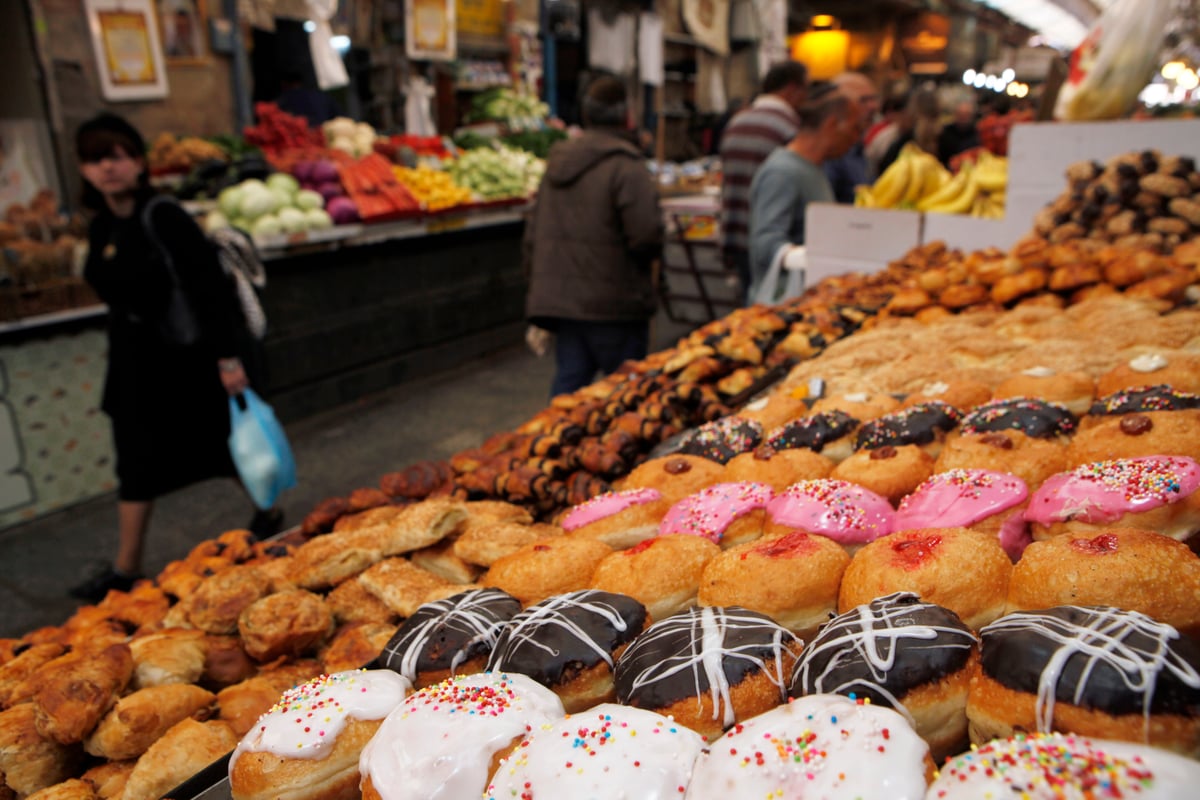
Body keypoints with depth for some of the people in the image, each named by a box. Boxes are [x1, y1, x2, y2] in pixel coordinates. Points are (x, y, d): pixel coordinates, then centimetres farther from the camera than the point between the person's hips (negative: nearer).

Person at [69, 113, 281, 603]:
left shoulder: (163, 218, -16)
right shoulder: (101, 229, 5)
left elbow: (209, 287, -20)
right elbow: (115, 295, 15)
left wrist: (227, 357, -23)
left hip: (188, 357, -7)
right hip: (137, 364, 7)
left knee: (226, 443, 8)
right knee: (136, 464, 11)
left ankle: (269, 513, 33)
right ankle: (126, 568, 21)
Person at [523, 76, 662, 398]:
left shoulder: (557, 161, 12)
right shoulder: (626, 165, -12)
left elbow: (533, 233, 15)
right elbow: (646, 235, -20)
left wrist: (540, 289, 21)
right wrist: (647, 255, 4)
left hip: (559, 298, 7)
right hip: (613, 303, -7)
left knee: (567, 383, 12)